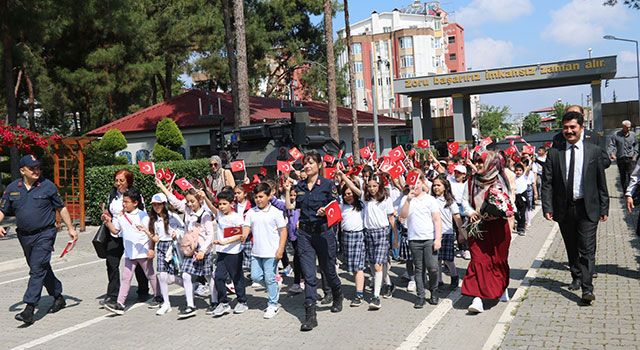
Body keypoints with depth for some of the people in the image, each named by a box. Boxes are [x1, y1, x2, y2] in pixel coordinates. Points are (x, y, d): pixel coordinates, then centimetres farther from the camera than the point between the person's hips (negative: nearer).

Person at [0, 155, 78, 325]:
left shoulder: (48, 186, -4)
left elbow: (61, 208, 4)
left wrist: (70, 228, 1)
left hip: (45, 234, -5)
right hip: (24, 236, 5)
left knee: (38, 269, -13)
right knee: (43, 269, 15)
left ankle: (29, 308, -15)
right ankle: (58, 298, 31)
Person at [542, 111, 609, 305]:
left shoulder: (594, 151, 1)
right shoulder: (554, 153, 1)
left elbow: (601, 182, 3)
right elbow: (547, 183, 0)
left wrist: (604, 208, 2)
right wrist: (547, 207, -8)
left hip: (587, 208, -2)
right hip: (564, 209, 2)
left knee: (587, 249, -6)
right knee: (572, 249, 15)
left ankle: (587, 288, -4)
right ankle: (577, 278, 32)